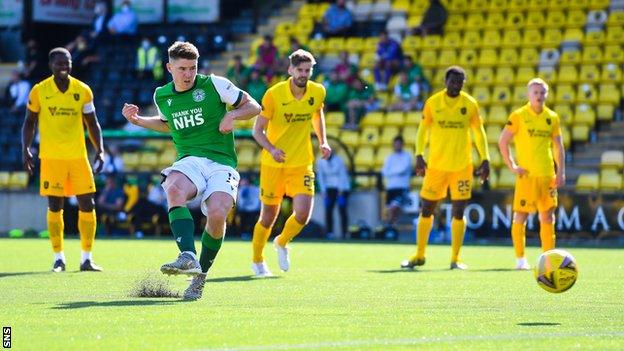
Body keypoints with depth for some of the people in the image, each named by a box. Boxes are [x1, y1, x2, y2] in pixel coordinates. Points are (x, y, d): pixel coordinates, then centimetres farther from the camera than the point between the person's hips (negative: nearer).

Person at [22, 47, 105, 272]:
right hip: (51, 158, -2)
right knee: (55, 207, -1)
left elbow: (92, 123, 10)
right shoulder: (39, 91, -1)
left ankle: (87, 258, 5)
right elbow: (29, 123, 7)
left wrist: (99, 150, 0)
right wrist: (25, 149, -6)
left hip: (78, 156, 2)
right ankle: (59, 258, 9)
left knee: (87, 205, -3)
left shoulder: (83, 91, 3)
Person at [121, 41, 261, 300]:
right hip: (189, 161, 3)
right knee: (174, 189, -35)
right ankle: (188, 257, -47)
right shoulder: (162, 96, 13)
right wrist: (138, 120, 20)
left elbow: (253, 106, 8)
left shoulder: (215, 84, 0)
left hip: (221, 163, -2)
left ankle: (200, 275, -5)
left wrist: (232, 115, -11)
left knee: (217, 215, -28)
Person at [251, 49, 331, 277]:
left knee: (303, 214, -13)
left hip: (302, 164, 2)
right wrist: (271, 149, -29)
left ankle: (282, 243, 21)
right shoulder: (274, 94, -15)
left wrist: (323, 142, 6)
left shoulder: (317, 92, -4)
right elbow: (257, 130, -11)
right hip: (273, 164, -2)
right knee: (268, 217, 8)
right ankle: (257, 261, 32)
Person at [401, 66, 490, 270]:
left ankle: (455, 259, 6)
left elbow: (479, 132, 6)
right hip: (436, 165, 0)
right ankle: (419, 255, 17)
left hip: (462, 165, 0)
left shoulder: (470, 104, 0)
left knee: (459, 212, -2)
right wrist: (419, 155, -7)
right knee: (426, 209, 4)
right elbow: (423, 130, 4)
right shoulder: (433, 103, 0)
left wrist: (485, 159, -1)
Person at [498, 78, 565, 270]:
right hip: (526, 175, -4)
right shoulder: (518, 116, -2)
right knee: (520, 216, -3)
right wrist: (512, 166, -7)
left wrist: (561, 171, 6)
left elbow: (558, 146, 14)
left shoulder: (552, 117, 9)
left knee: (548, 216, 4)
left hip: (548, 175, 4)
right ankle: (520, 258, 4)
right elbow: (502, 141, -1)